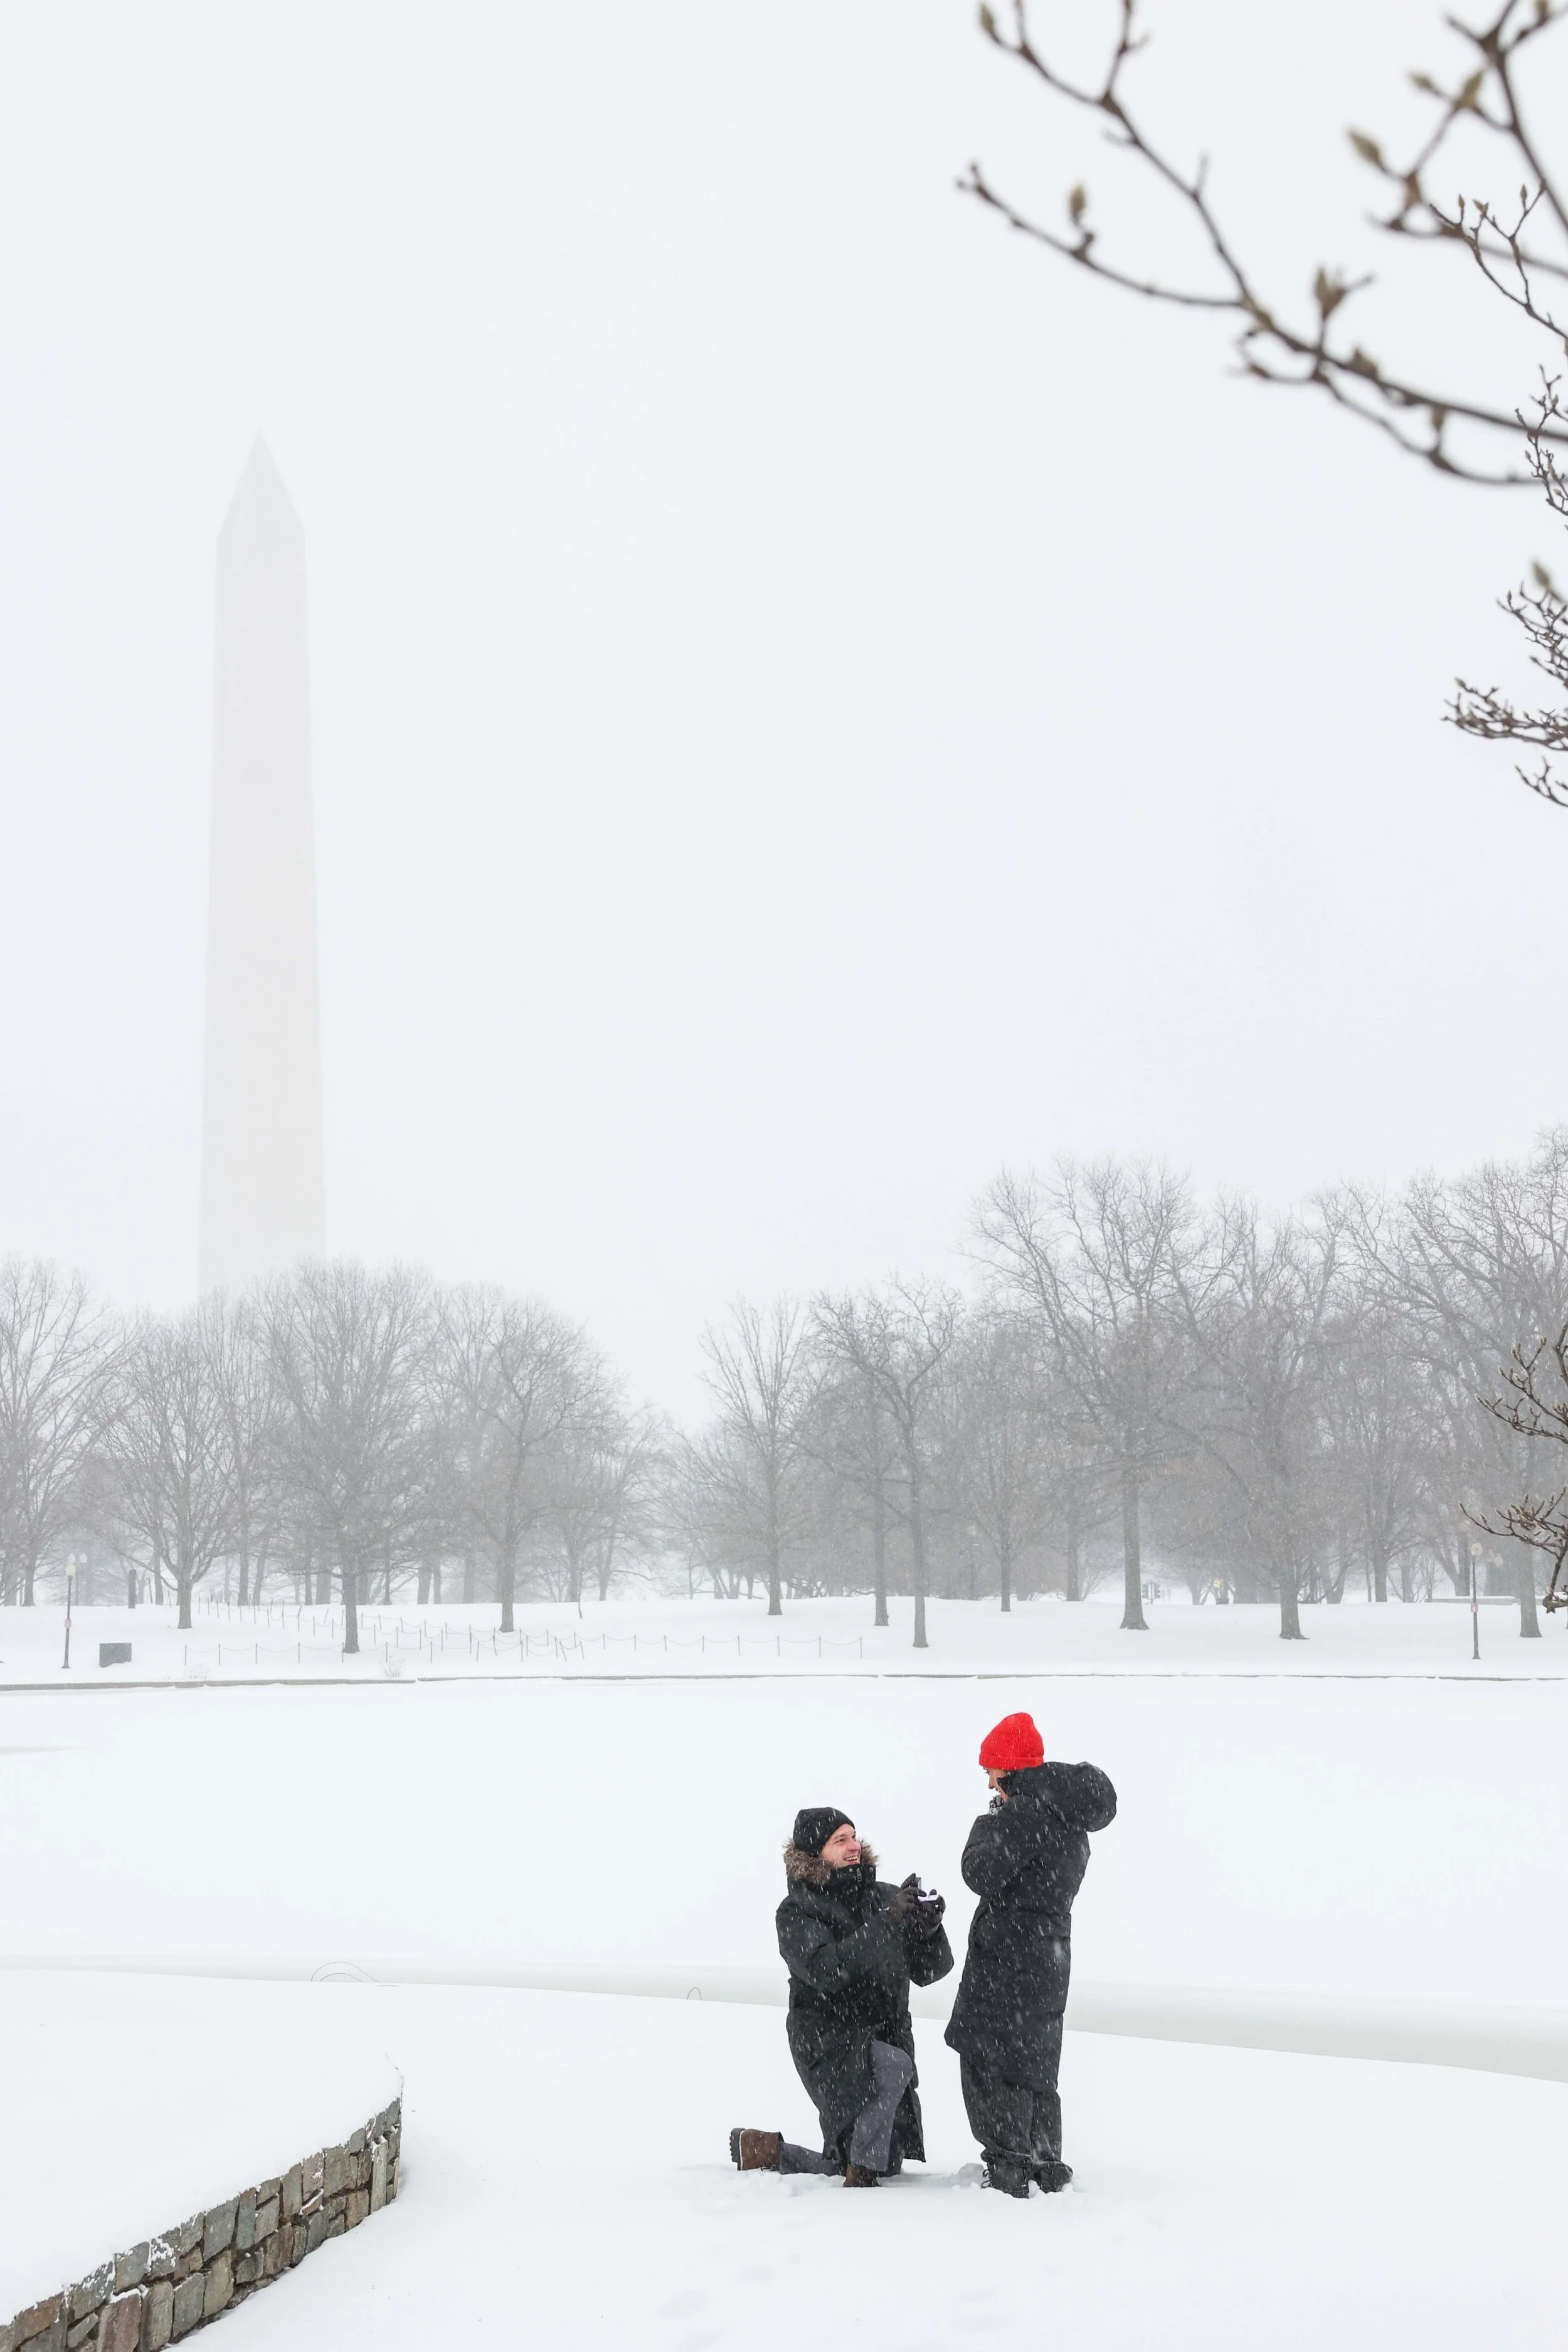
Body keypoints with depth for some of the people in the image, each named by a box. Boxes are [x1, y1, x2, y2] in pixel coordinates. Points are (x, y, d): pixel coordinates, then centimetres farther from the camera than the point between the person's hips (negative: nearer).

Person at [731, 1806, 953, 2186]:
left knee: (888, 2162, 10)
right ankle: (860, 2179, -18)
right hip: (829, 2041, -6)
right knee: (893, 2066, -35)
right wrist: (887, 1923, -31)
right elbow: (827, 1971, -25)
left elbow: (929, 1970, 4)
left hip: (889, 2036, 6)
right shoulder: (797, 1911, -7)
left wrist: (929, 1929, -17)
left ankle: (766, 2150, 27)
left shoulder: (883, 1897, 5)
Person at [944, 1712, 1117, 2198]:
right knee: (1033, 2059, 18)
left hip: (1010, 1953, -10)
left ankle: (1008, 2168, -2)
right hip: (1050, 1951, 10)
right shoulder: (1068, 1818, 13)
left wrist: (986, 1826, -4)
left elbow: (982, 1874, -21)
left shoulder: (1027, 1812, -18)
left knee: (989, 2055, -3)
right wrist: (1000, 1825, 8)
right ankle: (1046, 2163, 25)